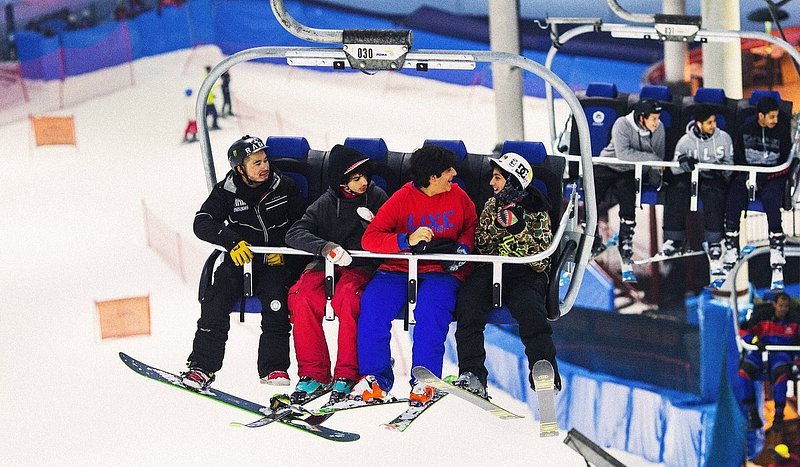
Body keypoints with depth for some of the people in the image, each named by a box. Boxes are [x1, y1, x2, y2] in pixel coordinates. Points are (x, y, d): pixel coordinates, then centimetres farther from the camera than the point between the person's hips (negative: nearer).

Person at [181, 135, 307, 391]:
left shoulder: (284, 187, 0)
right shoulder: (226, 191, -1)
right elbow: (202, 223, -10)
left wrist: (285, 251, -7)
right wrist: (231, 240, -26)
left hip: (276, 263, -1)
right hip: (240, 259, 1)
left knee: (275, 298, -28)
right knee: (216, 299, -22)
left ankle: (274, 367, -19)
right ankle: (203, 366, -15)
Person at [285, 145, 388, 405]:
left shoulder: (376, 197, -2)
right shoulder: (326, 203, -2)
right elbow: (294, 234, -12)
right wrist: (325, 247, -30)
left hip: (361, 268, -2)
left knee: (347, 296, -36)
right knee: (302, 296, -29)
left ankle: (347, 376, -28)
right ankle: (313, 374, -19)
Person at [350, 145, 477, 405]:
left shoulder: (458, 196, 4)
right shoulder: (401, 199, -5)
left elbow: (472, 227, 21)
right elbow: (370, 238, -11)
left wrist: (463, 247, -2)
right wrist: (407, 241, -26)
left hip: (441, 271, 0)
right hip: (399, 268, 0)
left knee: (432, 308, -32)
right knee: (372, 303, -26)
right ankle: (376, 376, -13)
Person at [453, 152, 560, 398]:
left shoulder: (536, 211, 6)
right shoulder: (492, 205, 18)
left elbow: (542, 255, -4)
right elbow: (480, 245, 10)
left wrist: (518, 228, -16)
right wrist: (498, 224, -8)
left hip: (526, 271, -3)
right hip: (491, 268, 3)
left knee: (528, 306, -36)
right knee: (468, 300, -29)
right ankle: (473, 375, -34)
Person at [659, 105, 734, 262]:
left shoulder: (724, 138, 3)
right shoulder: (685, 141, 1)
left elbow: (729, 163, 2)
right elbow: (675, 168, -2)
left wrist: (718, 170, -20)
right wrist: (683, 162, -26)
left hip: (715, 178, -1)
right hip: (690, 177, 1)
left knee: (712, 191, -36)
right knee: (677, 189, -30)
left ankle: (714, 241, -29)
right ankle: (674, 238, -22)